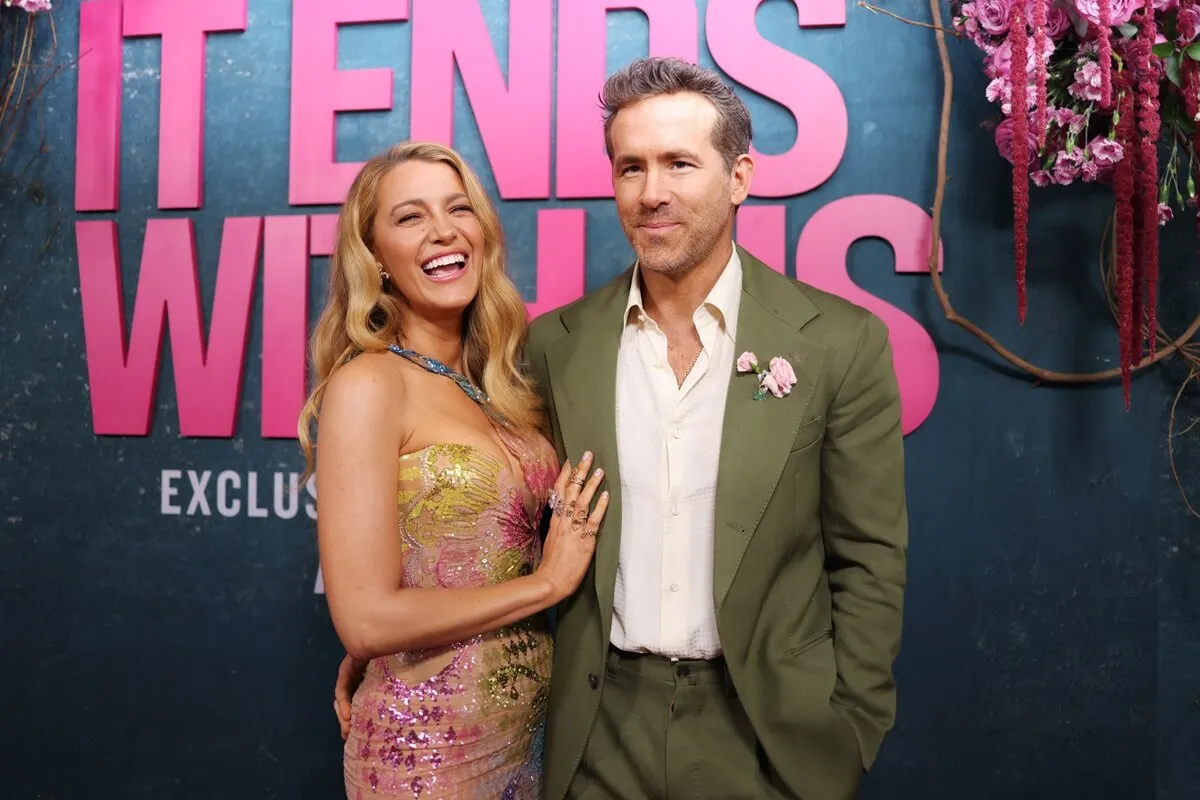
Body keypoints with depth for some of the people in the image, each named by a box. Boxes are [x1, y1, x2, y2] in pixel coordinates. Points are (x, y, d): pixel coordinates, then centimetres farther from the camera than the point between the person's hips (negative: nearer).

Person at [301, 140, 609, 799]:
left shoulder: (496, 384, 3)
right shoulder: (367, 385, -16)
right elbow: (367, 620, -21)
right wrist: (547, 580, -13)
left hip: (533, 721, 6)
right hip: (428, 745, -6)